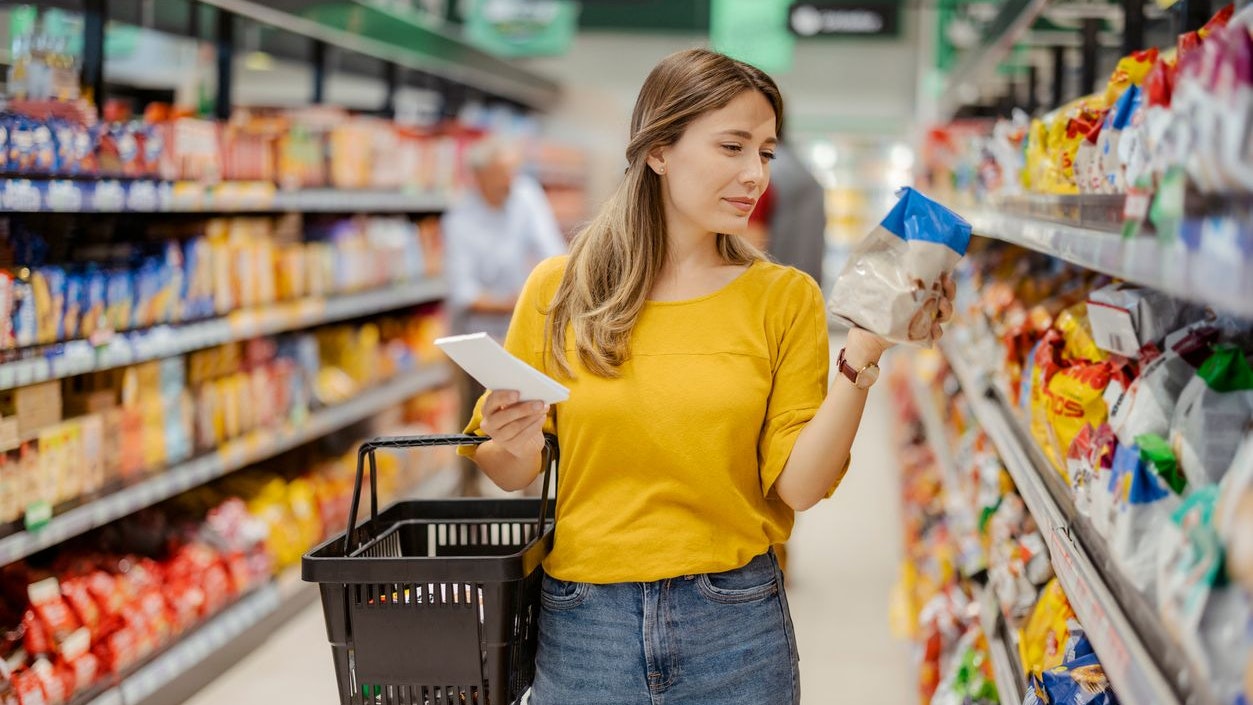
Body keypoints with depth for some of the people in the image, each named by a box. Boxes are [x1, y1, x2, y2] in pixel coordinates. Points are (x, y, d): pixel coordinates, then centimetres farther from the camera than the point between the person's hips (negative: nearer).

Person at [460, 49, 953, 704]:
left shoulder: (785, 299, -1)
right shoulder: (559, 289, -1)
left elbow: (797, 485, -8)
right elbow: (515, 477, 5)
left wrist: (862, 356, -16)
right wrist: (515, 444, -15)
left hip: (734, 625, 0)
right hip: (581, 622, 0)